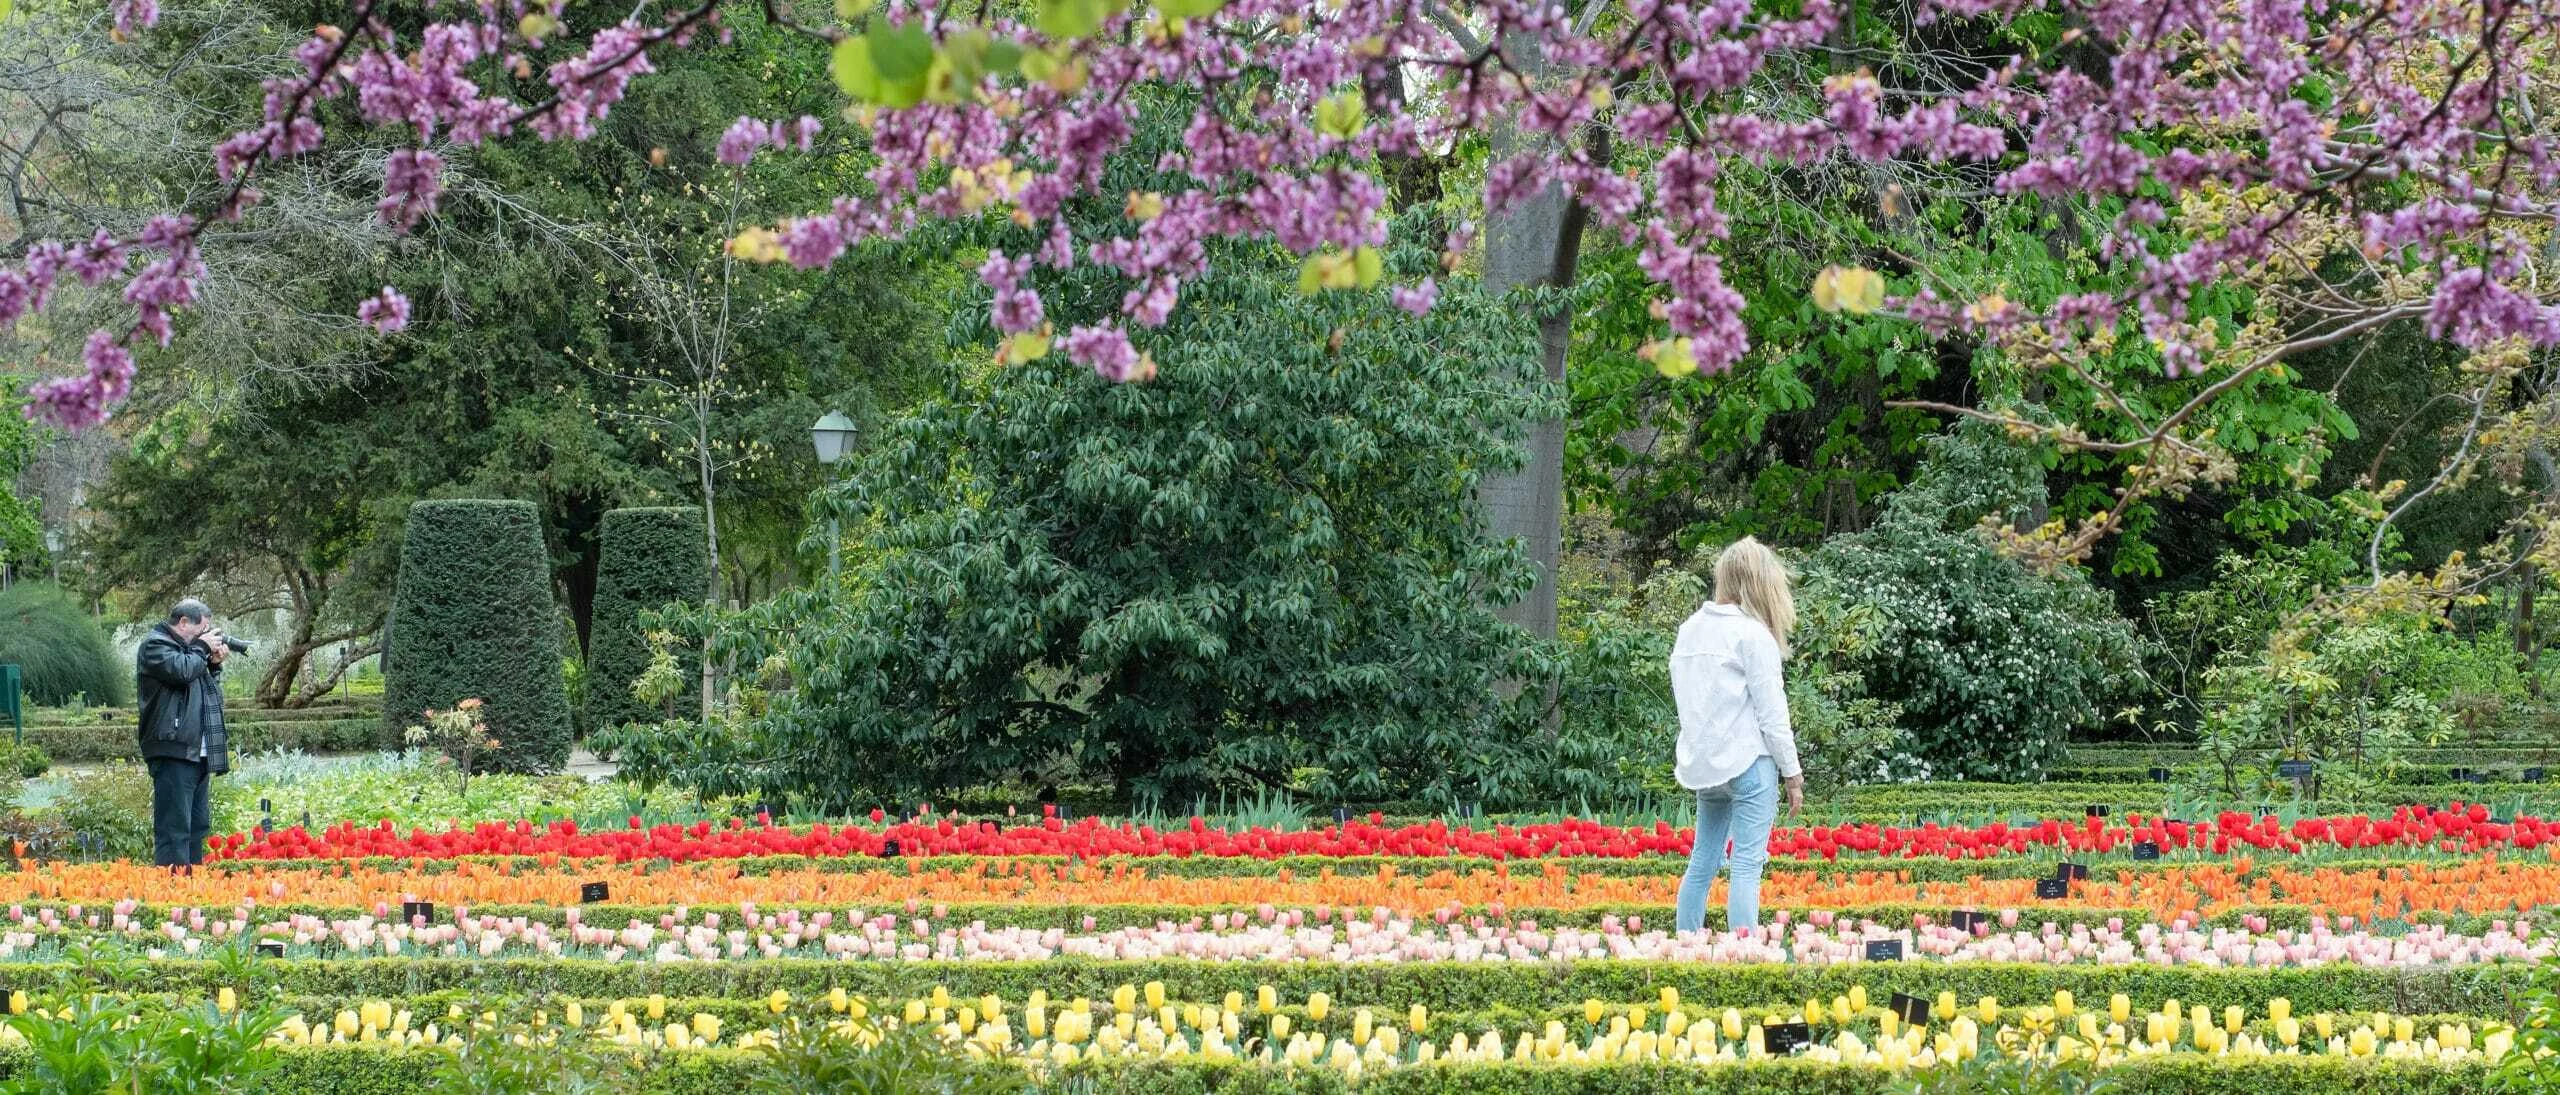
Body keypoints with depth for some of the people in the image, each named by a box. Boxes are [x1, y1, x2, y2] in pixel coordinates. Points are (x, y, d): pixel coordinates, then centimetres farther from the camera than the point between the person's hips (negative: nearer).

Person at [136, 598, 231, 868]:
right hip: (174, 751, -10)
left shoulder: (187, 648, 24)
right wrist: (202, 648, -4)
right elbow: (181, 671, -22)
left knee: (198, 827, 12)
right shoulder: (155, 645, -4)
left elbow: (210, 692, 32)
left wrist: (214, 664, 15)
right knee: (174, 828, -13)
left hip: (198, 752, 10)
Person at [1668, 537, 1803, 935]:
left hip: (1702, 764, 7)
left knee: (1703, 861, 14)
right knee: (1748, 863, -7)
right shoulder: (1752, 634, -11)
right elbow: (1771, 712, -10)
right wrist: (1792, 772, -3)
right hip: (1748, 759, -7)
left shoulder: (1689, 630, 11)